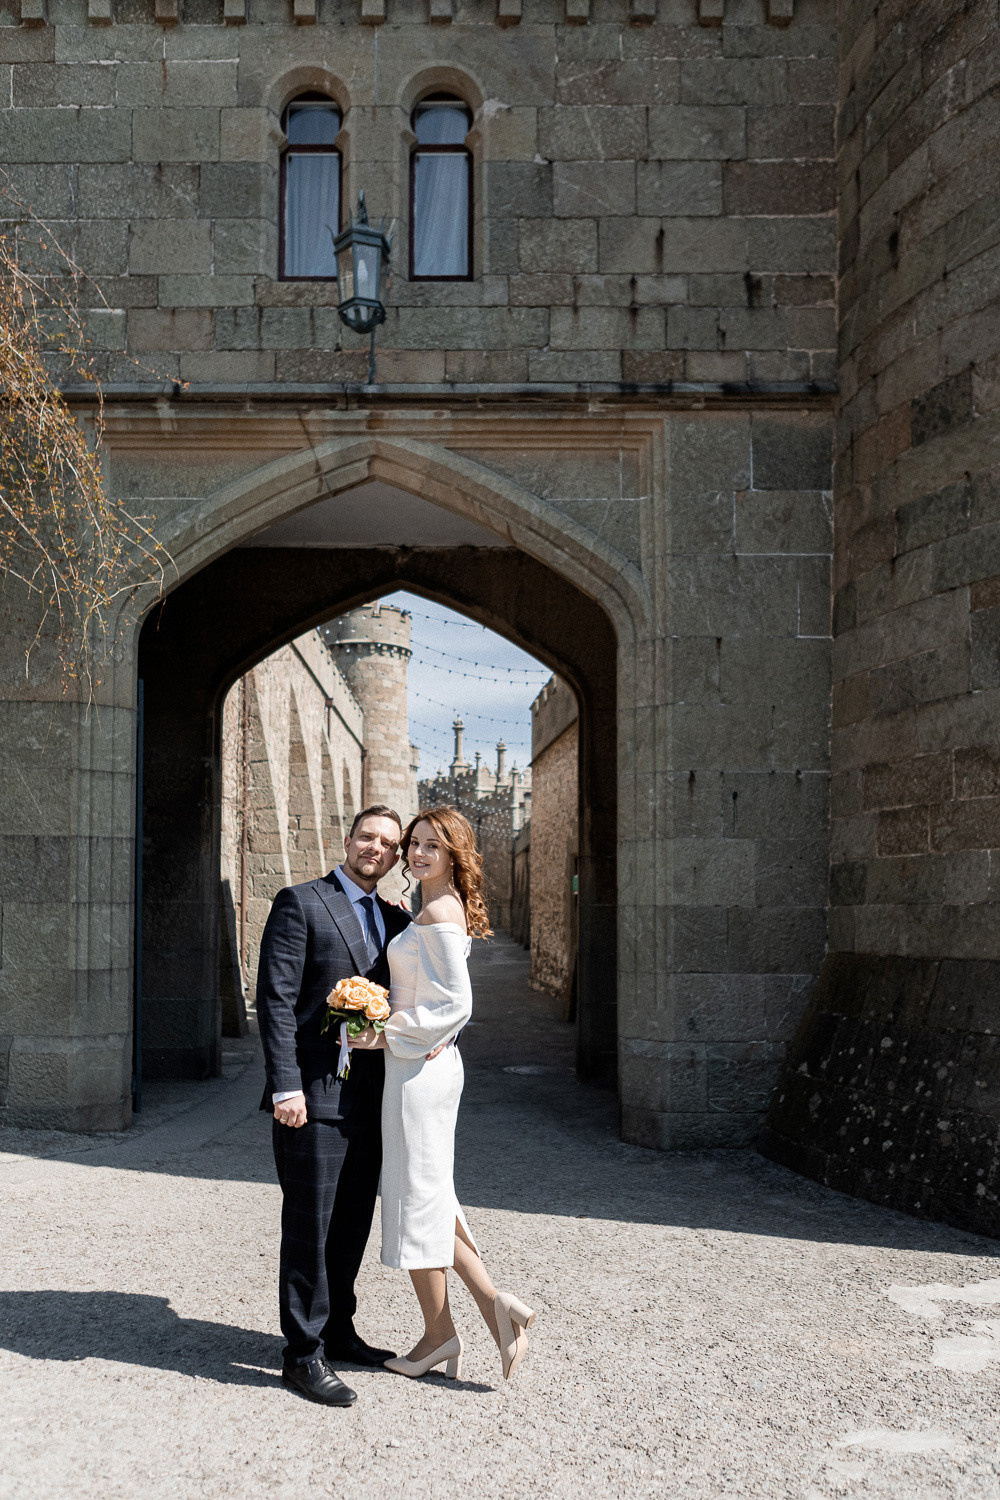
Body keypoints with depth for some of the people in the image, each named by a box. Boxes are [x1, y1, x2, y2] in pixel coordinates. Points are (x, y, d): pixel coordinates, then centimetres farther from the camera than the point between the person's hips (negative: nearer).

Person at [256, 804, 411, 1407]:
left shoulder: (395, 920, 15)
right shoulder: (300, 903, -5)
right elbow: (276, 998, -11)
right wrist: (286, 1085, -17)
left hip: (370, 1097, 7)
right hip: (314, 1092, -6)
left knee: (354, 1222, 14)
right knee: (309, 1224, -1)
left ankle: (338, 1330, 29)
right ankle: (304, 1353, 8)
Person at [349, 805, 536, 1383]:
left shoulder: (437, 914, -16)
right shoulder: (447, 910, 13)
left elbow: (457, 1003, -21)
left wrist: (387, 1035, -17)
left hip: (419, 1069, -10)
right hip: (434, 1061, 10)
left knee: (416, 1196, 2)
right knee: (432, 1196, 14)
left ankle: (439, 1333, 13)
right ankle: (495, 1303, 11)